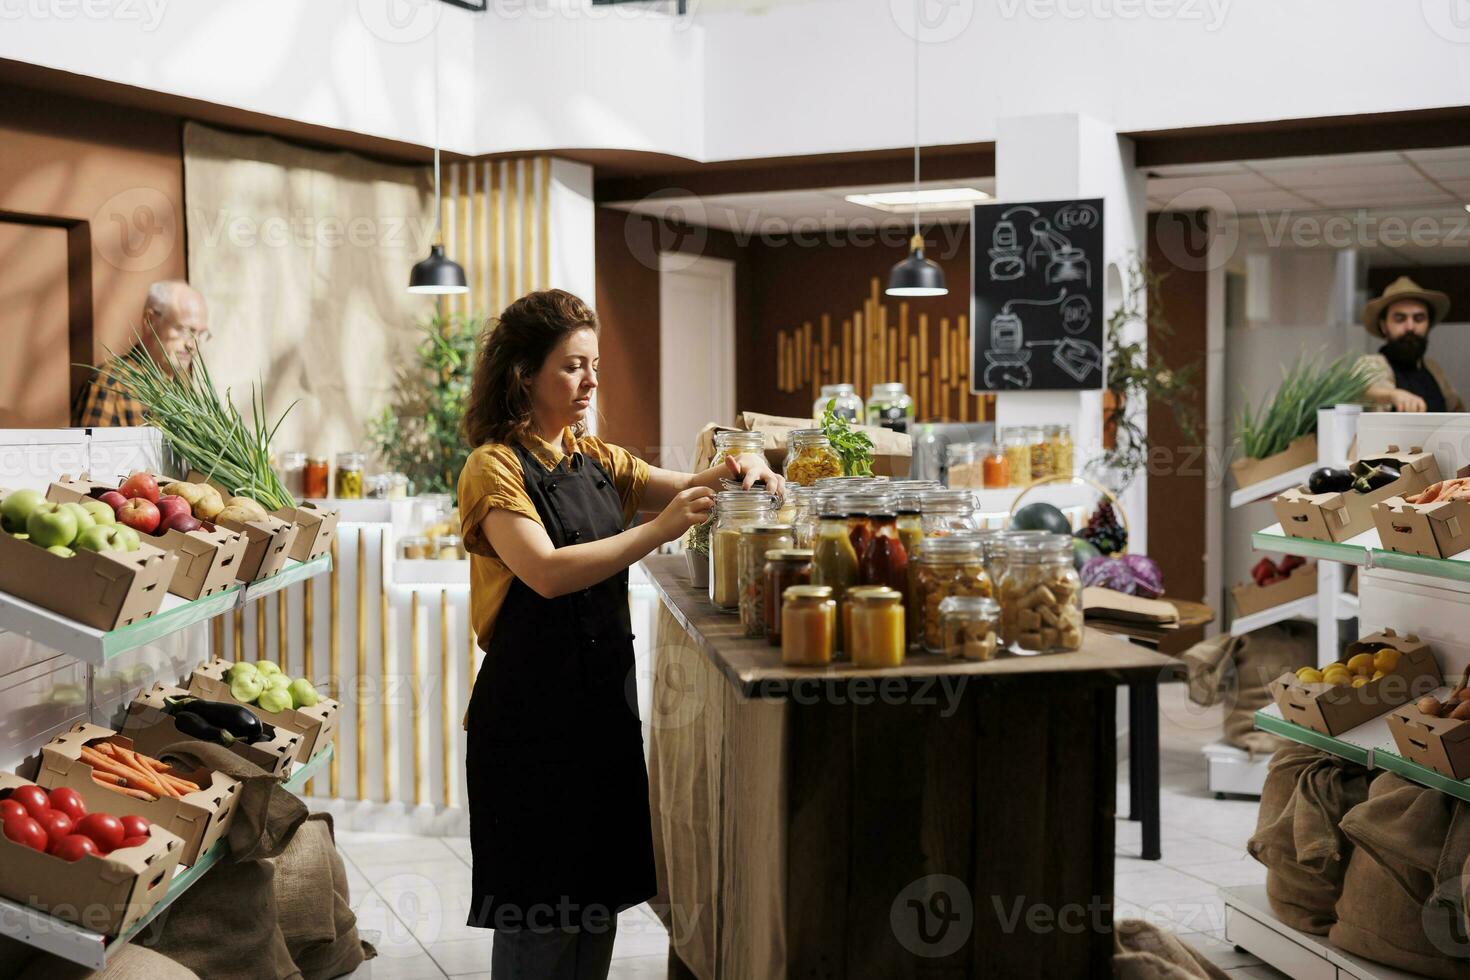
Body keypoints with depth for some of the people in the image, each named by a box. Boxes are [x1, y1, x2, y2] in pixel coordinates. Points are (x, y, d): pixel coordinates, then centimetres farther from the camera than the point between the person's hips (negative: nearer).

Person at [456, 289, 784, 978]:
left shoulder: (596, 460, 12)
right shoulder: (495, 468, -9)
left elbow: (687, 489, 7)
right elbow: (548, 572, -23)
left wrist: (738, 470, -14)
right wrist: (657, 531, -28)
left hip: (604, 700, 7)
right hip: (531, 711, -7)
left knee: (598, 900, 13)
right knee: (538, 912, 2)